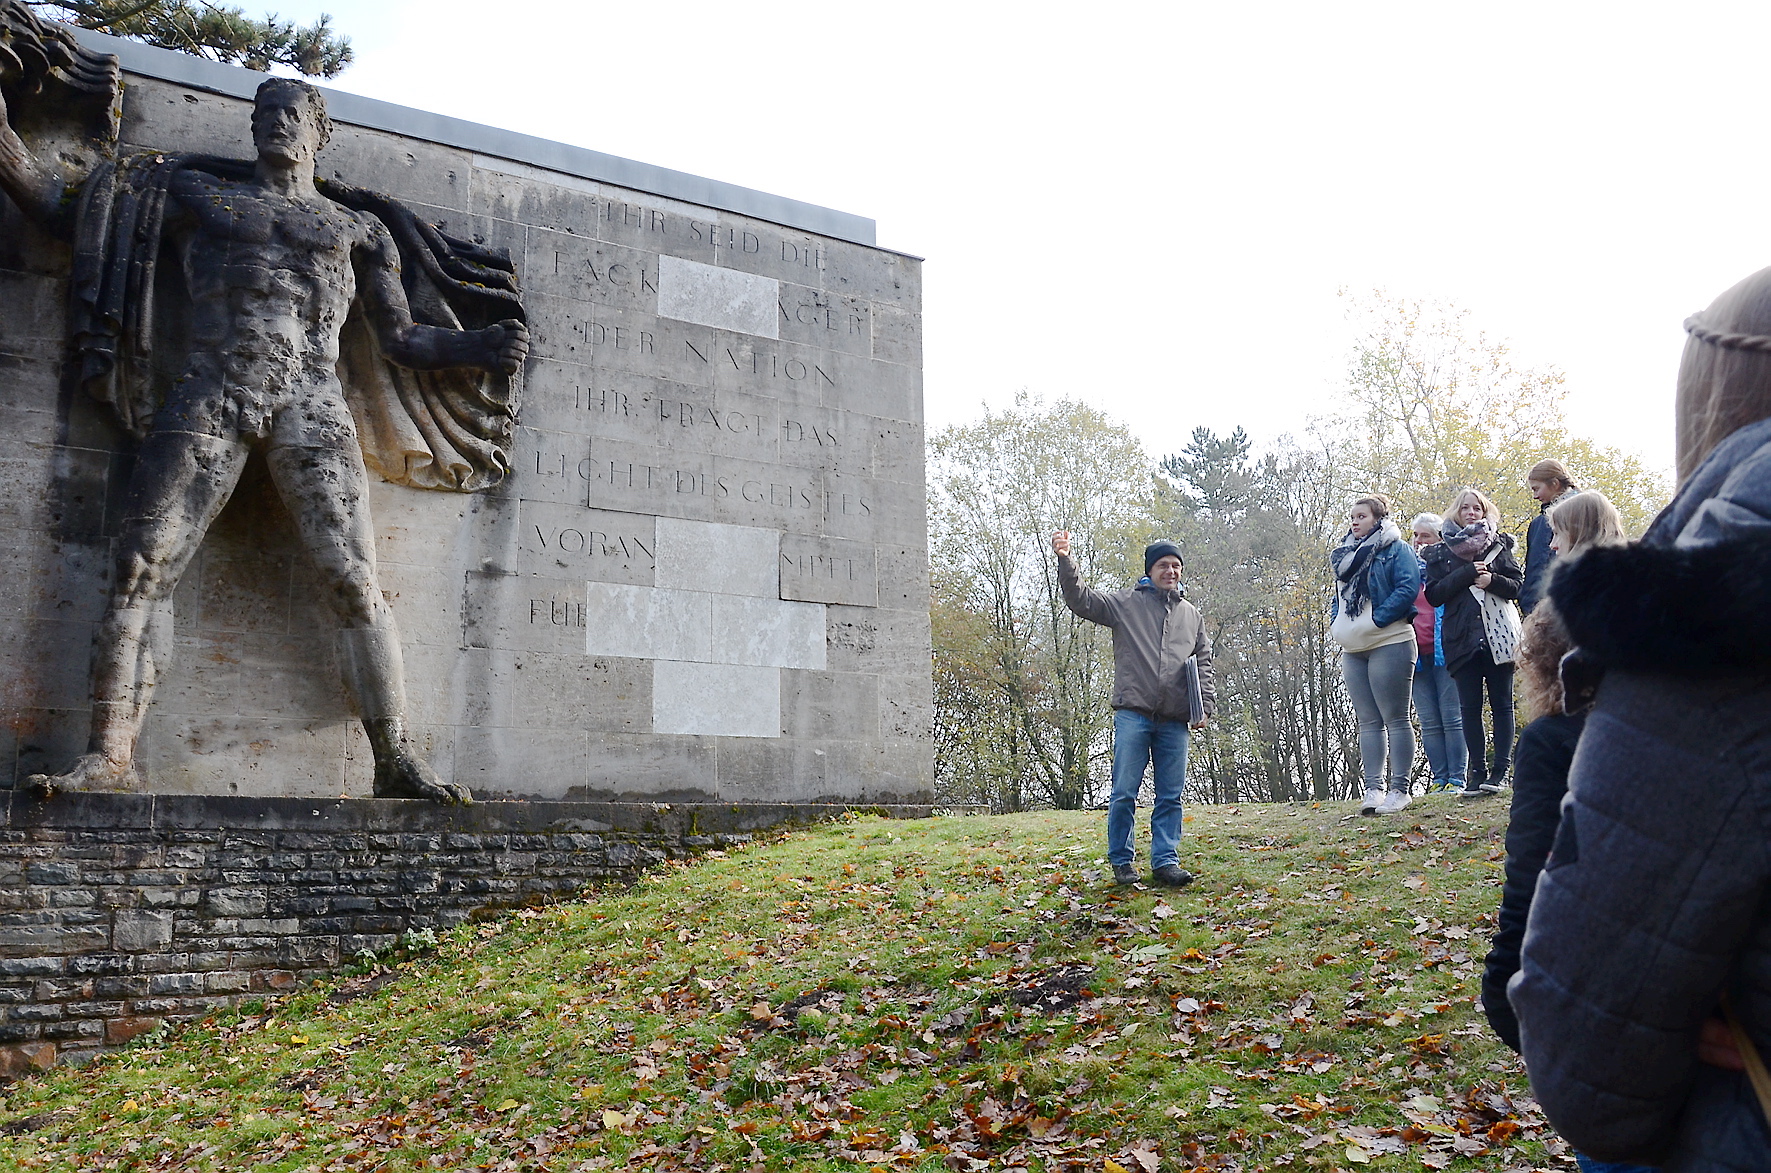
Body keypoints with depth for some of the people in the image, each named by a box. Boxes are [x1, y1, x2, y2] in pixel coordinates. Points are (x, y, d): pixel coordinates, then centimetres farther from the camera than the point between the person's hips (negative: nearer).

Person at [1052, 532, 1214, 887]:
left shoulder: (1191, 615, 20)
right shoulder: (1126, 602, 9)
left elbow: (1203, 664, 21)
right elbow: (1081, 599, 0)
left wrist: (1205, 705, 8)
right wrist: (1065, 560, -14)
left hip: (1175, 721, 4)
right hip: (1133, 714, -3)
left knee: (1171, 795, 4)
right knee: (1124, 793, -3)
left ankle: (1165, 861, 10)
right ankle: (1121, 862, 8)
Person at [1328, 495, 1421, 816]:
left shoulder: (1396, 549, -2)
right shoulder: (1345, 555, 20)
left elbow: (1409, 588, -14)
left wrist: (1377, 619, -18)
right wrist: (1337, 622, 9)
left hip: (1388, 645, -7)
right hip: (1353, 649, 7)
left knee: (1395, 718, -3)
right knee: (1368, 721, 6)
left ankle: (1399, 790, -1)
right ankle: (1373, 789, 7)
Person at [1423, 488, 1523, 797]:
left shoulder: (1498, 545, 9)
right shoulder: (1440, 552, 9)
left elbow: (1517, 586, 4)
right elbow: (1433, 594, -2)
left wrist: (1492, 580, -16)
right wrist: (1467, 573, -12)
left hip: (1498, 636, 0)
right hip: (1462, 640, 0)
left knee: (1501, 703, 2)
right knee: (1469, 707, 1)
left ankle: (1500, 770, 5)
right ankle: (1477, 771, 6)